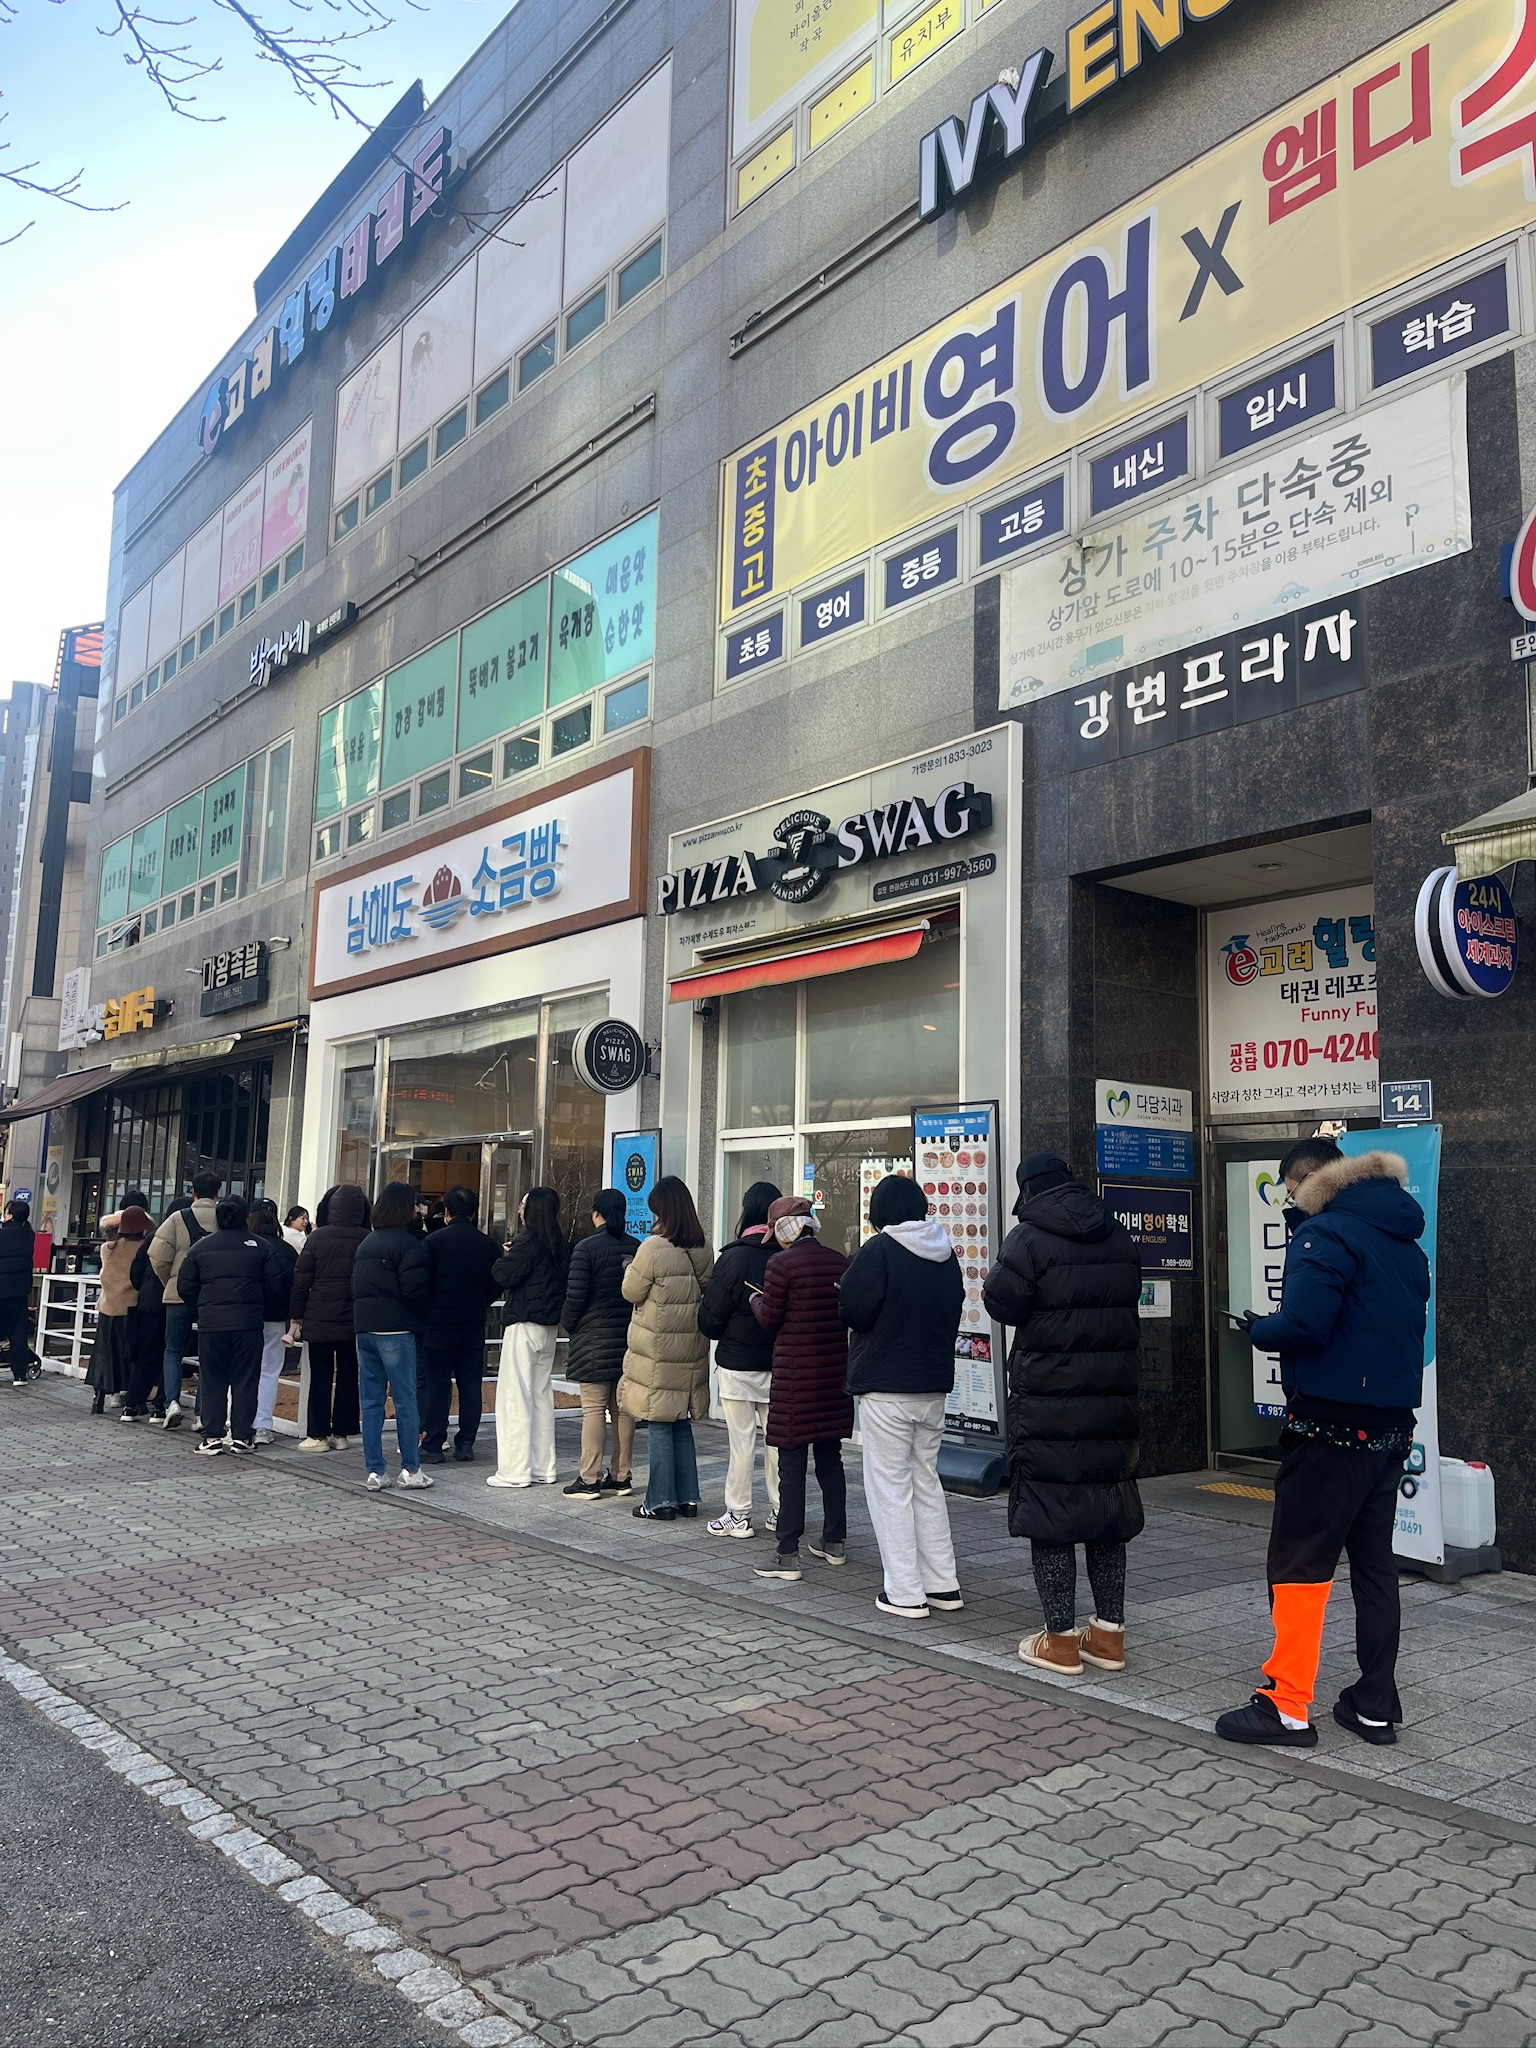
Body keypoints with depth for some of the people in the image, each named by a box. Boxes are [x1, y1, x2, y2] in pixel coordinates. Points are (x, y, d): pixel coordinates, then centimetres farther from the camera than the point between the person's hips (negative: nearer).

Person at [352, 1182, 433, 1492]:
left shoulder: (366, 1242, 15)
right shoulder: (407, 1242, -9)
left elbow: (356, 1285, 16)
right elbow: (414, 1289, -14)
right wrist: (424, 1318, 0)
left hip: (364, 1327, 7)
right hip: (395, 1329, -7)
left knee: (370, 1402, 7)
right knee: (405, 1401, 0)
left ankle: (375, 1471, 9)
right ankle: (410, 1469, 3)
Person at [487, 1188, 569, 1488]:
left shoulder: (528, 1241, -15)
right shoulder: (559, 1245, 9)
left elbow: (504, 1276, -20)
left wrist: (506, 1256, 1)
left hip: (524, 1325, -8)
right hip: (549, 1326, 8)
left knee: (515, 1396, -3)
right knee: (541, 1395, 14)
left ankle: (515, 1471, -1)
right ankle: (543, 1468, 18)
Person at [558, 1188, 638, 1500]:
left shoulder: (586, 1248, -10)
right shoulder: (638, 1248, 5)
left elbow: (575, 1296, -11)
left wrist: (568, 1326, 6)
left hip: (594, 1339, -5)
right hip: (630, 1338, 5)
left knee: (594, 1409, -2)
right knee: (623, 1409, 10)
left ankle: (589, 1480, 0)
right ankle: (620, 1477, 16)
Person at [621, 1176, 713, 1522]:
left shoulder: (653, 1247, -17)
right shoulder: (704, 1249, 2)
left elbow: (632, 1292, -8)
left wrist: (630, 1269, 9)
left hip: (657, 1350, -6)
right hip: (691, 1349, 6)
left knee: (659, 1425, 3)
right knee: (682, 1425, 15)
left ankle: (661, 1501, 8)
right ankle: (688, 1498, 19)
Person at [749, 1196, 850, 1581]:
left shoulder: (781, 1263, -13)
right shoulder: (839, 1261, 4)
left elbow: (769, 1319, -7)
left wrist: (756, 1300, 13)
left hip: (795, 1374, -6)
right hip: (835, 1371, 6)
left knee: (791, 1465, -1)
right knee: (830, 1458, 16)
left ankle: (788, 1555, 2)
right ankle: (835, 1543, 26)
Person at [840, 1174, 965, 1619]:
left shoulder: (880, 1250, -14)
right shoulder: (946, 1255, 8)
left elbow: (854, 1310, -16)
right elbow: (953, 1312, 14)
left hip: (886, 1389, -7)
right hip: (934, 1385, 7)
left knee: (889, 1486, 2)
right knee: (926, 1481, 17)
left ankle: (905, 1593, 5)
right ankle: (944, 1585, 20)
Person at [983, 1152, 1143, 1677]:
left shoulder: (1029, 1238, -12)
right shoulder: (1120, 1239, 9)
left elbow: (1002, 1302, -14)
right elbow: (1128, 1301, 16)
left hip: (1047, 1402, -6)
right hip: (1113, 1397, 6)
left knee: (1048, 1511, 3)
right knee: (1109, 1505, 15)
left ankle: (1061, 1641, 8)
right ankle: (1109, 1633, 22)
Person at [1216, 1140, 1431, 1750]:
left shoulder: (1325, 1233, -14)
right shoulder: (1405, 1242, 14)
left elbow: (1302, 1326, -24)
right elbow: (1407, 1327, 19)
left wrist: (1259, 1328, -4)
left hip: (1330, 1425, -8)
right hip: (1391, 1425, 9)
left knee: (1299, 1563, -2)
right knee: (1374, 1561, 14)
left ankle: (1287, 1707, 2)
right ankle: (1376, 1705, 20)